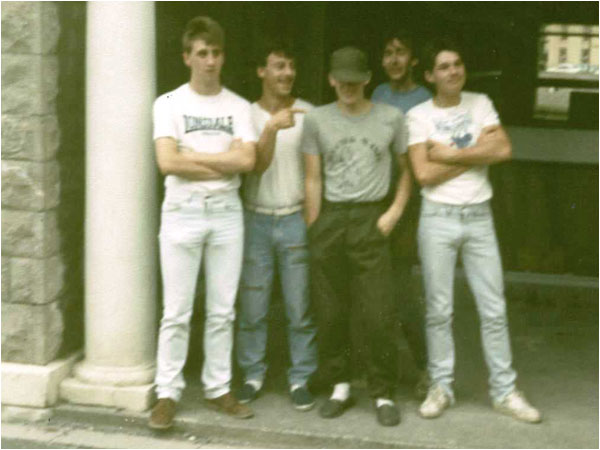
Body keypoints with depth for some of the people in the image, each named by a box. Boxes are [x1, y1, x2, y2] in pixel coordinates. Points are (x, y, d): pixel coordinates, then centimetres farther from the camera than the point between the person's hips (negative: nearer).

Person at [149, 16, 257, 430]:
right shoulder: (170, 103, 1)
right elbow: (167, 162, -12)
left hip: (227, 212, 2)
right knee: (177, 311, 0)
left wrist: (193, 155, -9)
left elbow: (247, 161, -7)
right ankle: (167, 394, 8)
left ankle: (218, 389, 17)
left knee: (223, 310, 8)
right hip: (182, 211, -2)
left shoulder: (239, 107, 7)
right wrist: (224, 163, -8)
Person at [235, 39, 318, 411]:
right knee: (253, 307, 4)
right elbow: (257, 165, -8)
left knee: (300, 307, 1)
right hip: (257, 219, 1)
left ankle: (301, 378, 12)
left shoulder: (308, 114, 1)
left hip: (296, 219, -1)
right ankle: (253, 374, 18)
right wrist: (272, 128, -24)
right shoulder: (248, 115, 2)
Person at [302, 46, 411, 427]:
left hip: (370, 220, -1)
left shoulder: (391, 118, 4)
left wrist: (395, 211, -1)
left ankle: (384, 394, 8)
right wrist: (313, 230, 1)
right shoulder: (317, 120, 6)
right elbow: (313, 179, 6)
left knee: (379, 313, -4)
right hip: (330, 217, 1)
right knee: (330, 311, 5)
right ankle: (340, 387, 19)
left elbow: (407, 170, 11)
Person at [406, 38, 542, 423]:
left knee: (494, 309, 4)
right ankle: (441, 388, 16)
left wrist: (450, 153, -12)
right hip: (438, 219, -2)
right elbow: (424, 174, -13)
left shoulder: (480, 104, 6)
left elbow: (504, 150, -9)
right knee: (439, 310, 5)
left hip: (479, 217, 2)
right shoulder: (419, 115, -2)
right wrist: (477, 152, -9)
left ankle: (505, 391, 12)